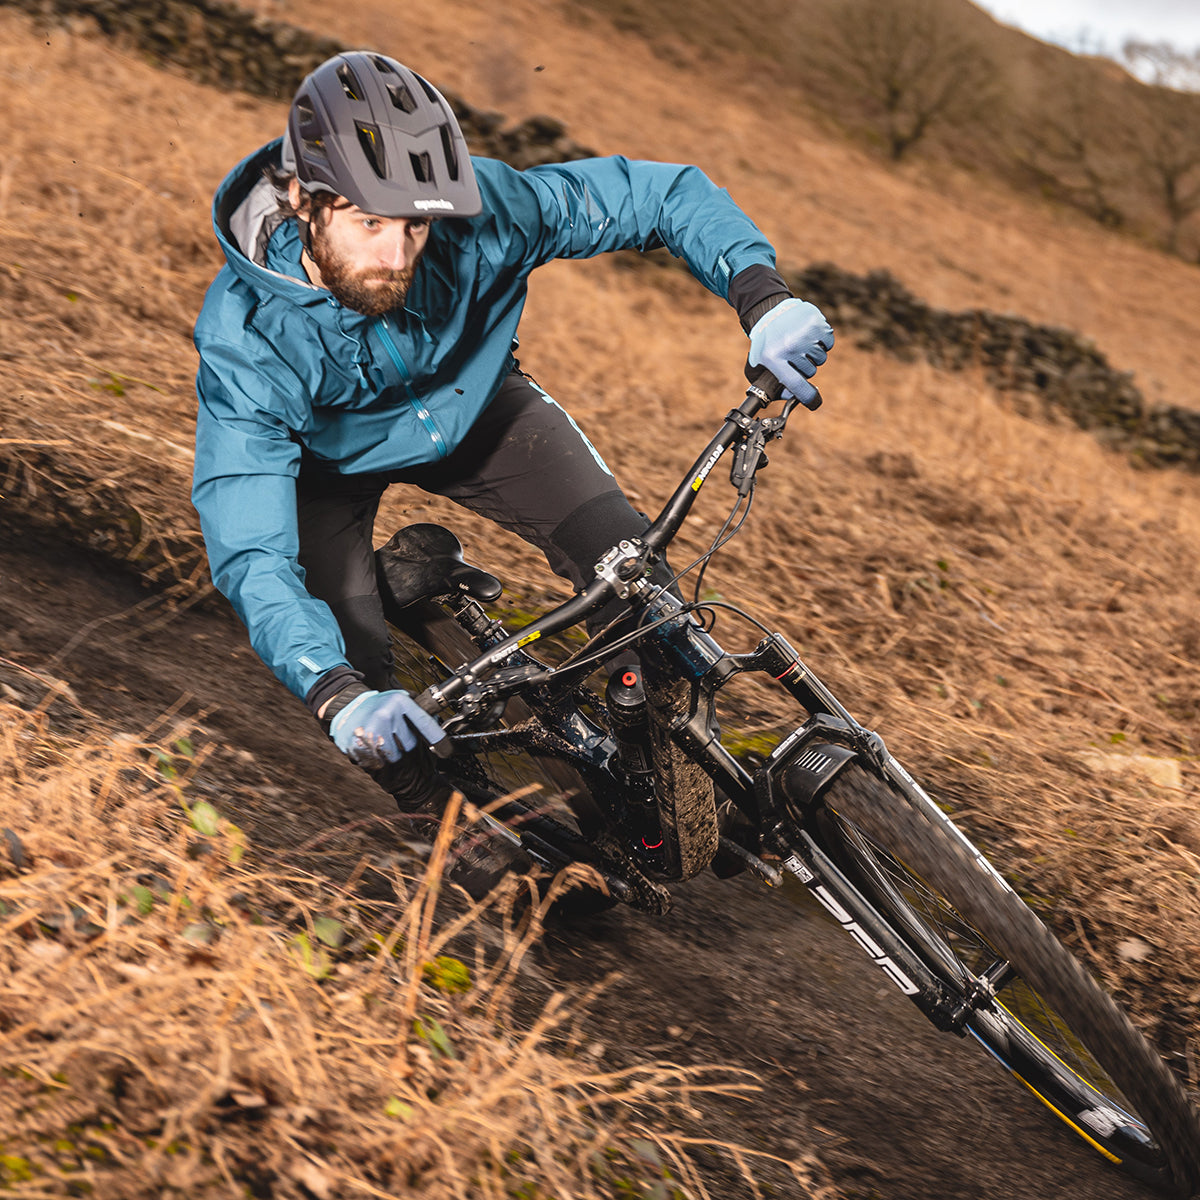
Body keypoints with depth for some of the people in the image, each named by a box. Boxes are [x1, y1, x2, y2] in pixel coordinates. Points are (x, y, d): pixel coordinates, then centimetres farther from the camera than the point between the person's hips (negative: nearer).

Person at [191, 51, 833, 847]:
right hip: (329, 458, -1)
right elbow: (251, 556, -43)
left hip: (472, 407, 2)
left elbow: (663, 194, -25)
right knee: (355, 662, -20)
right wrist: (338, 698, -59)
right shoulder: (247, 341, -39)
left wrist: (764, 298, -42)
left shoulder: (478, 213, -35)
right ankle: (443, 819, 11)